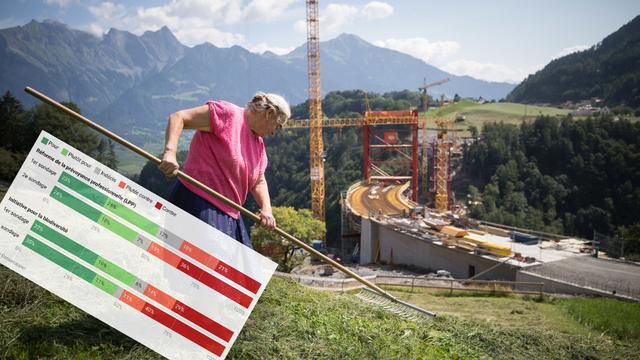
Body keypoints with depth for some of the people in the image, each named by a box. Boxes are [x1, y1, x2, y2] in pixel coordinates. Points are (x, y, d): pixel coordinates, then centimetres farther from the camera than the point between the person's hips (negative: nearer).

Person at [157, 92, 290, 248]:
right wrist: (170, 152, -29)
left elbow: (259, 181, 21)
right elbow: (178, 117, -13)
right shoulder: (228, 113, -8)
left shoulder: (258, 143, 18)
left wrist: (266, 209, 2)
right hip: (198, 202, -9)